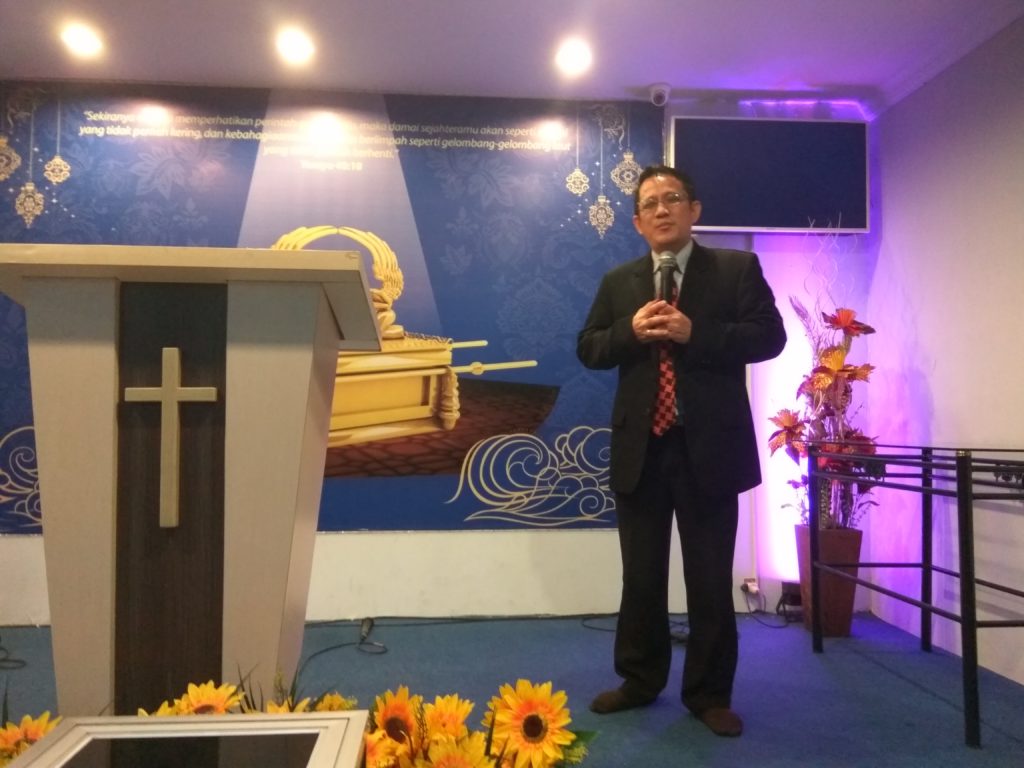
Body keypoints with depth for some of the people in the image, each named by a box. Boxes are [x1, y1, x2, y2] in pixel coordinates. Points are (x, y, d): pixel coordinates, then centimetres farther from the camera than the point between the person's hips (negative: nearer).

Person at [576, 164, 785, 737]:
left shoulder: (738, 268, 2)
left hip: (710, 448, -2)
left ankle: (710, 693, 25)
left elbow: (770, 336, -8)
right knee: (641, 576, 13)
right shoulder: (618, 282, 10)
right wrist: (630, 331, -13)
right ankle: (640, 680, 31)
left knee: (711, 579, 8)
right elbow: (587, 349, 7)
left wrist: (695, 334, -19)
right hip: (640, 448, 3)